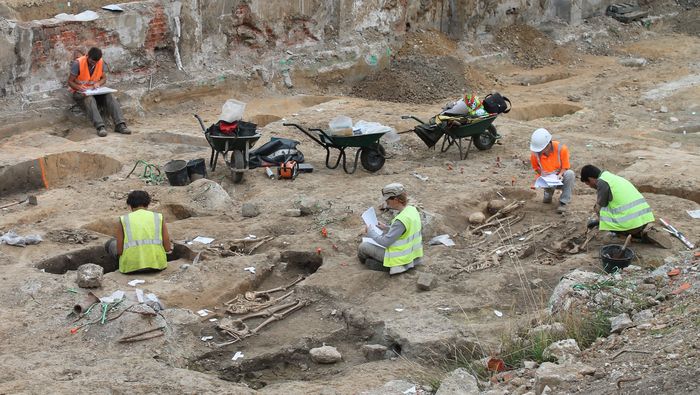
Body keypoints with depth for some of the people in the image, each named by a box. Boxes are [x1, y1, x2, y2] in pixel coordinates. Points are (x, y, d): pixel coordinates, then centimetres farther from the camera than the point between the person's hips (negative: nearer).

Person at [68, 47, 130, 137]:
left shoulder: (101, 62, -4)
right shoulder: (78, 63, -16)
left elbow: (104, 78, 8)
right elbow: (70, 82, -11)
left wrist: (98, 84, -15)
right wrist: (80, 88, -31)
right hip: (80, 92, -4)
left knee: (109, 97, -24)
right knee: (89, 99, -37)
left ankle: (120, 124, -35)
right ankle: (100, 127, -51)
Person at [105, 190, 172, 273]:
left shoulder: (123, 220, 1)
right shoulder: (159, 218, 3)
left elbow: (119, 251, -3)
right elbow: (168, 248, -1)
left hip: (131, 266, -1)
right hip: (156, 263, 1)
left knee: (111, 244, 30)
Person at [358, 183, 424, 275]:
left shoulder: (401, 220, -30)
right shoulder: (412, 210, -3)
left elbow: (385, 242, -25)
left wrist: (370, 232, -10)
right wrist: (387, 228, 15)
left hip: (400, 259, -9)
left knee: (363, 246, -1)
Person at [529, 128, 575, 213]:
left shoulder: (561, 149, -22)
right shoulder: (535, 153, -17)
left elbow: (565, 167, -12)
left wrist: (560, 175, -33)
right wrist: (541, 173, -19)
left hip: (561, 178, 0)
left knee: (570, 174, -36)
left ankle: (563, 202, -19)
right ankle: (549, 192, 5)